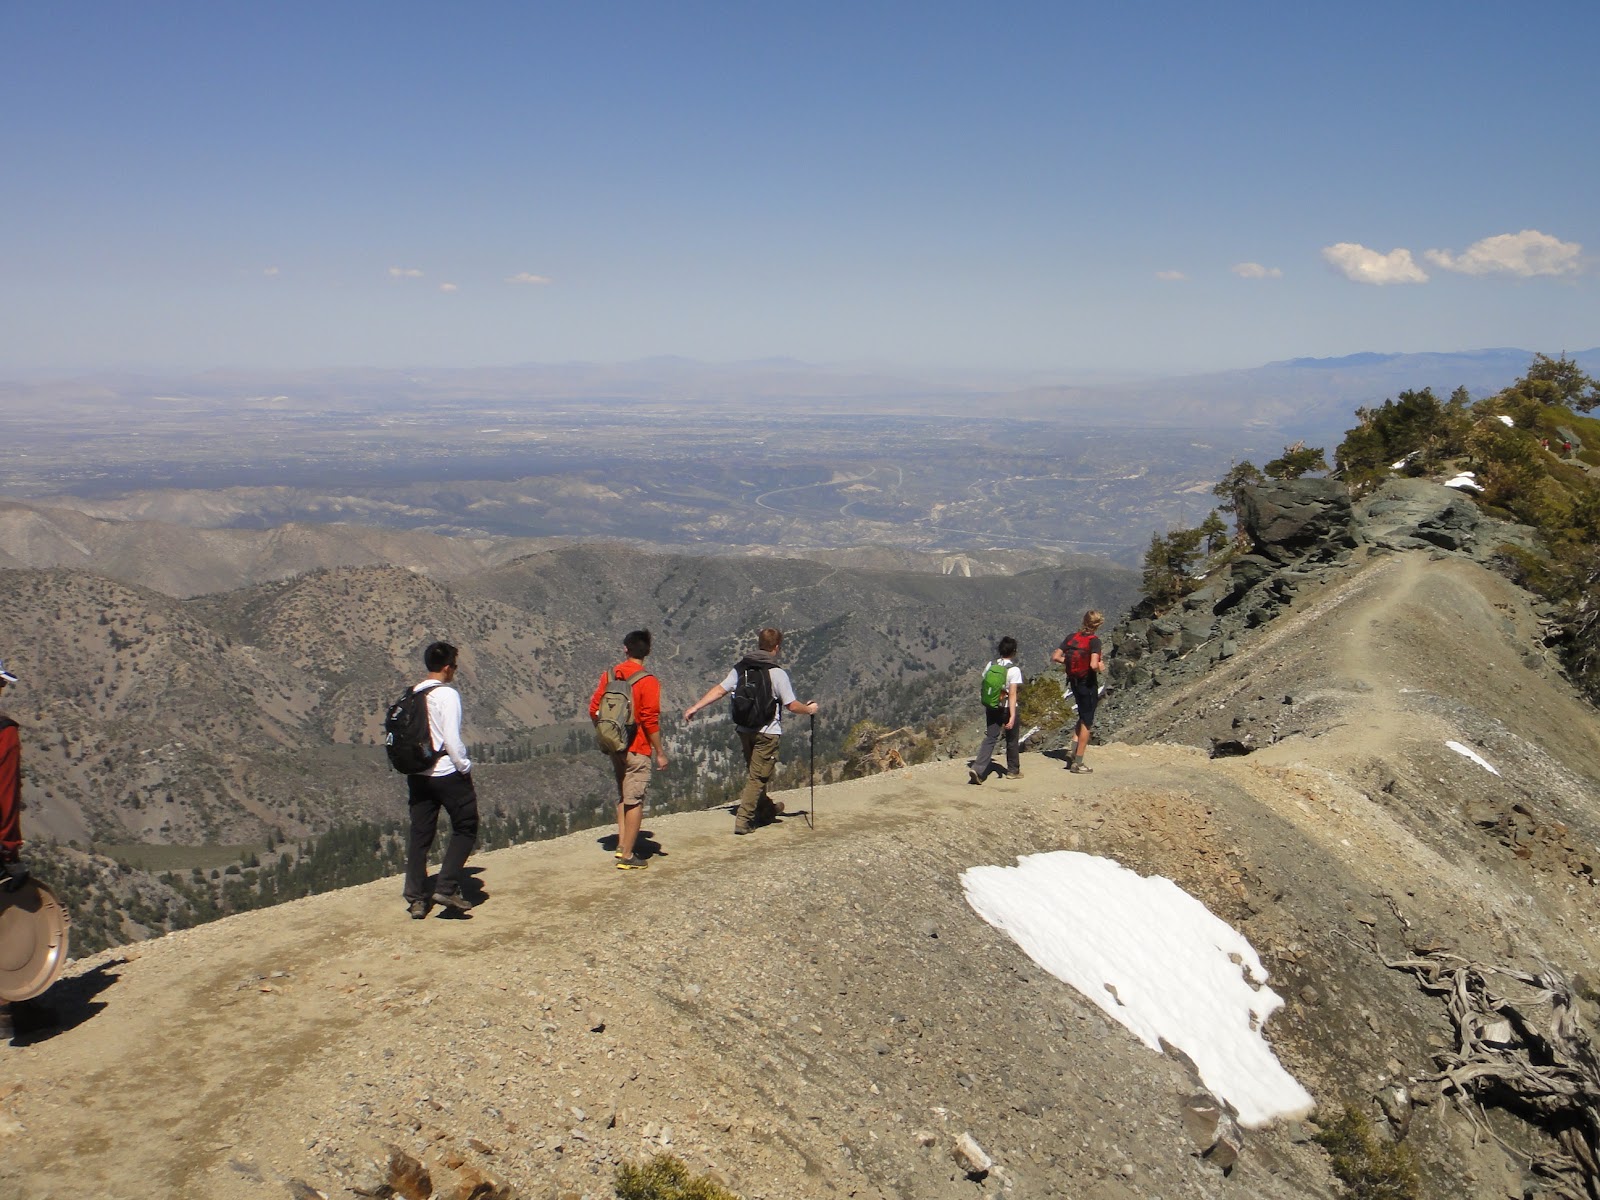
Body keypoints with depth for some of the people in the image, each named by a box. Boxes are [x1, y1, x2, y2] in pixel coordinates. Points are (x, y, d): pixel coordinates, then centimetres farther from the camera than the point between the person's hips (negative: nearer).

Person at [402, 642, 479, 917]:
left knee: (420, 835, 11)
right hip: (447, 774, -6)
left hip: (417, 775, 6)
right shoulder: (448, 695, -13)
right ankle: (447, 887, -2)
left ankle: (416, 900, 13)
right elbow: (452, 738, -17)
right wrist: (465, 767, -6)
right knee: (465, 828, 7)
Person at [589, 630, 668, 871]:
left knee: (623, 797, 21)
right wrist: (660, 752, -10)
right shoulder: (647, 681, -14)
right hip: (637, 749, -6)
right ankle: (627, 857, 3)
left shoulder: (609, 675, 3)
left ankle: (622, 845, 23)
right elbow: (650, 720, -17)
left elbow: (594, 710, 5)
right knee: (634, 801, 0)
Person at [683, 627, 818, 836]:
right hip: (767, 731, -6)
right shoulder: (777, 673, -16)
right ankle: (743, 820, -1)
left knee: (754, 772, 22)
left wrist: (695, 707, 5)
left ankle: (765, 808, 40)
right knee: (757, 776, 2)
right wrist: (809, 709, 8)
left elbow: (720, 689, -2)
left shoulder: (741, 667, -1)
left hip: (743, 728, 6)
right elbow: (792, 705, -12)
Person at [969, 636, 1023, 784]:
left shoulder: (990, 665, 0)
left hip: (991, 707, 4)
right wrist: (1012, 716, -23)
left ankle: (978, 769, -14)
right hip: (1007, 708, -4)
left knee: (990, 739, 3)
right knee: (1011, 740, 15)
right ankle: (1013, 770, 29)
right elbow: (1012, 694, -21)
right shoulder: (1014, 670, -15)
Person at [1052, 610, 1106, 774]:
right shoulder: (1094, 641, -19)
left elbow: (1055, 657, -3)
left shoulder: (1072, 638, -2)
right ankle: (1078, 763, 10)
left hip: (1074, 682, 6)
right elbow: (1093, 665, -31)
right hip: (1088, 684, -6)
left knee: (1083, 718, 25)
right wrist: (1101, 666, -10)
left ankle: (1074, 757, 20)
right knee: (1086, 723, 6)